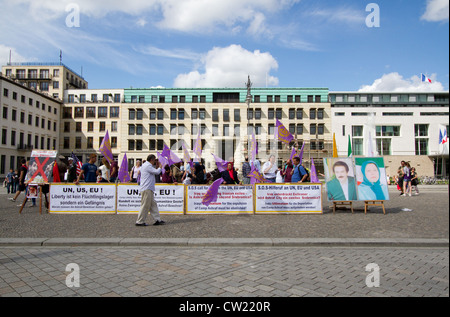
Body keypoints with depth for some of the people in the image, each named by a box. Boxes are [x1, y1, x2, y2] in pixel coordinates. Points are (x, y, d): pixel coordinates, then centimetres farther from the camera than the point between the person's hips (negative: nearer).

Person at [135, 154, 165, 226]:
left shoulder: (146, 165, 19)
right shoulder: (147, 166, -14)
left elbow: (154, 171, 25)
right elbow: (157, 172, -18)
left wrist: (156, 166, 14)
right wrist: (160, 166, 0)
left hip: (149, 189, 11)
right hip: (146, 189, -11)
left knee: (153, 204, 11)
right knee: (145, 205, -5)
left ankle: (157, 220, 14)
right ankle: (140, 222, 2)